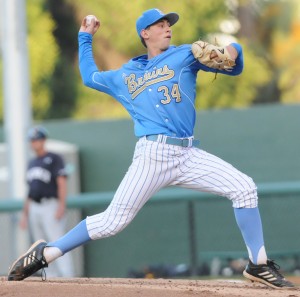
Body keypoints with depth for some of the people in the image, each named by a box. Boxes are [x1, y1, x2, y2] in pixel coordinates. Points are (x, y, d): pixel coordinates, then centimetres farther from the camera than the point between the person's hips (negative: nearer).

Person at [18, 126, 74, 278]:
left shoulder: (54, 158, -1)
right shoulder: (32, 163, 20)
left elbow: (62, 183, -11)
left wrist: (61, 206, -22)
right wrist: (24, 214, 17)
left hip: (51, 207, -7)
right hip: (34, 209, 7)